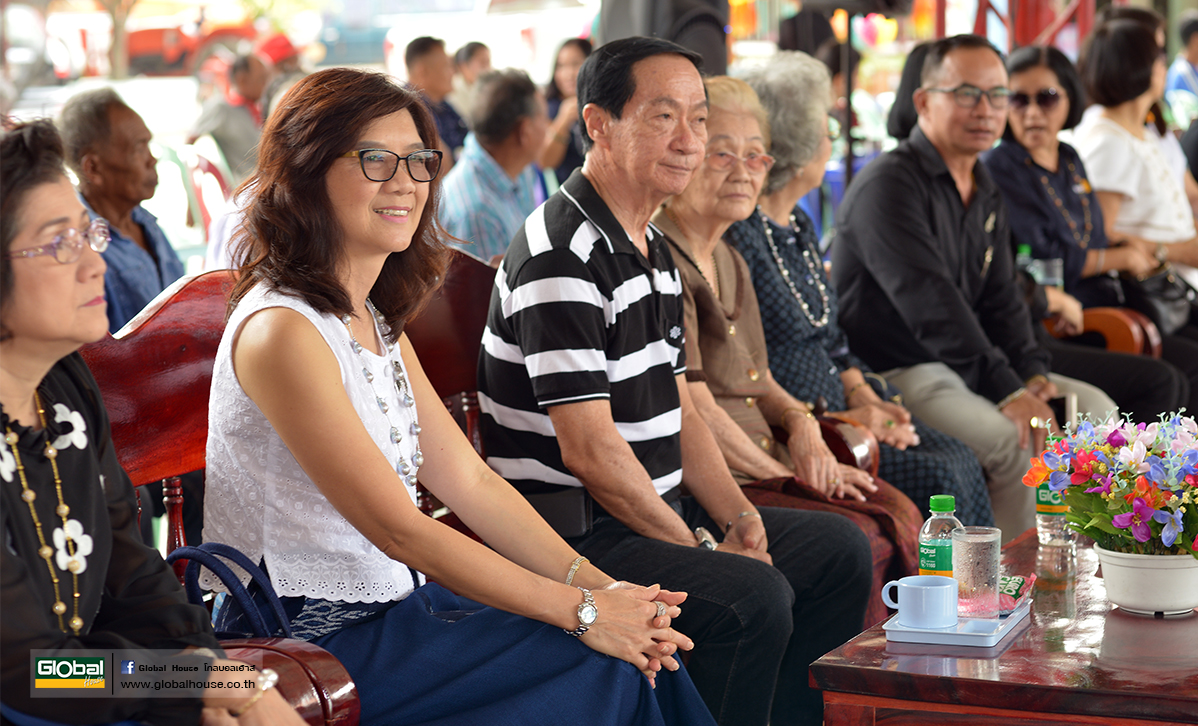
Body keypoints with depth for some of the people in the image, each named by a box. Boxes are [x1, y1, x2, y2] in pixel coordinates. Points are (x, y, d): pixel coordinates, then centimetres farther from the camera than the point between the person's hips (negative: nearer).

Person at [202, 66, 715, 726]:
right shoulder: (282, 330, -19)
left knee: (635, 645, -6)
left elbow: (469, 480, 7)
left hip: (390, 606, 8)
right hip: (311, 640, -8)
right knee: (602, 666, -13)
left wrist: (601, 587, -5)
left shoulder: (376, 320, 12)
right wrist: (581, 610, -17)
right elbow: (400, 530, -20)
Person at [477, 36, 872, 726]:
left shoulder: (653, 249, 14)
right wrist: (701, 549, -16)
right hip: (573, 534, -10)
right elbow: (590, 451, -22)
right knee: (752, 598, -29)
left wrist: (741, 519, 2)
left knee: (840, 548, 12)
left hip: (662, 513, 10)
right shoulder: (562, 256, -19)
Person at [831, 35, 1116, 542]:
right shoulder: (889, 183, -16)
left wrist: (1033, 373, -5)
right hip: (894, 372, -10)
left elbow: (1001, 298, 15)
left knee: (1095, 410, 3)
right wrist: (1007, 390, -28)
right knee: (1023, 442, -27)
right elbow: (931, 304, -24)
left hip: (968, 366, 10)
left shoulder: (986, 195, 15)